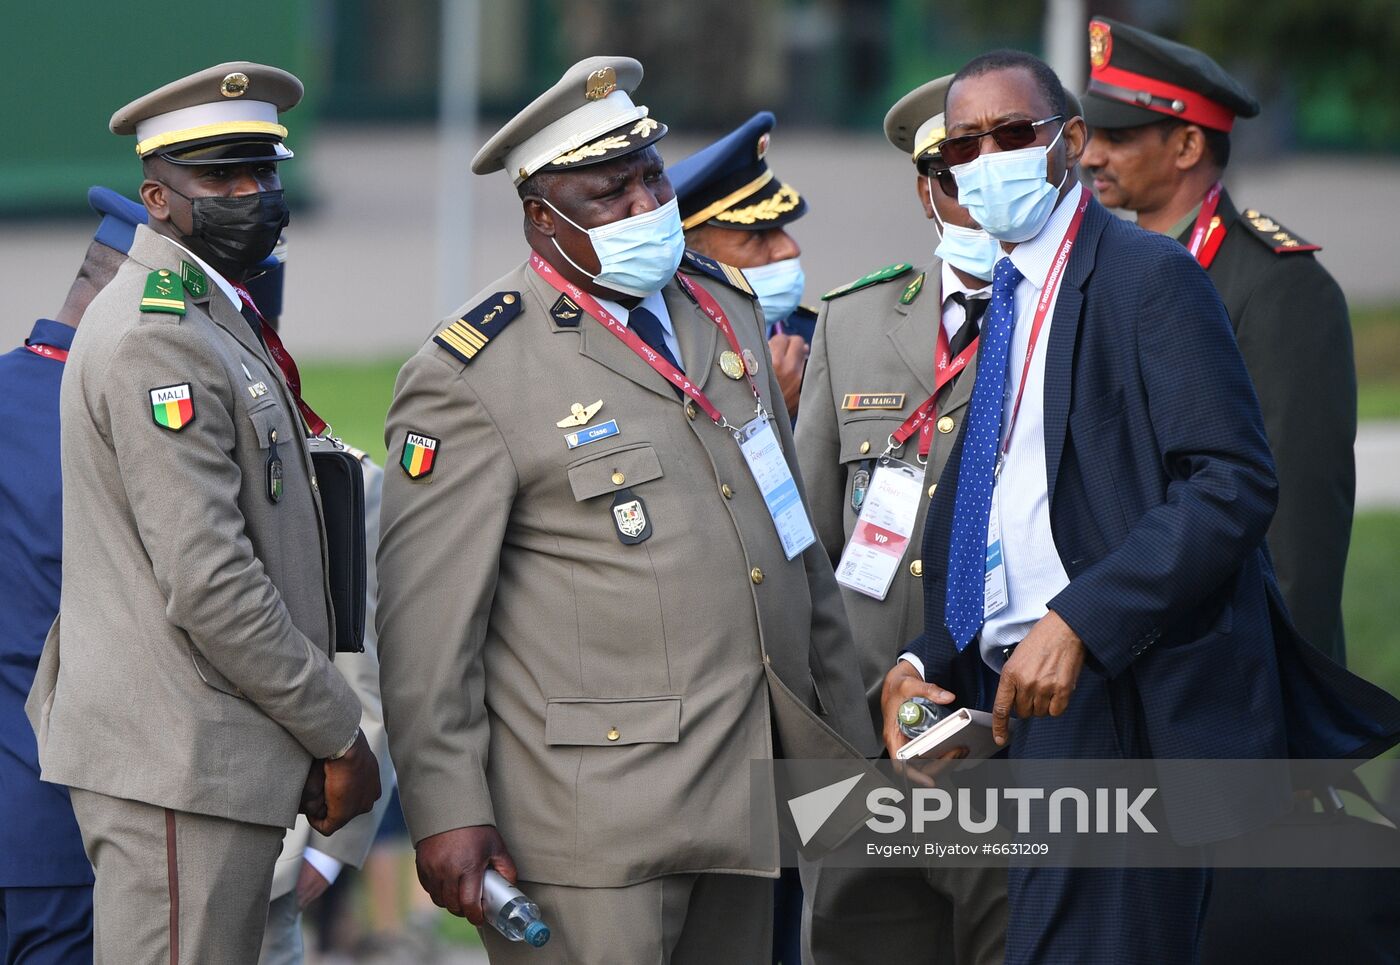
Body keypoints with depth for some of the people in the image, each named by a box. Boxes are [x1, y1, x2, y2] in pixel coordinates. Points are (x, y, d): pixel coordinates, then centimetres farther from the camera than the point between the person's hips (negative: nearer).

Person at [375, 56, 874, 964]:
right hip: (594, 817, -7)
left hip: (745, 786, 7)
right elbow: (425, 614, -11)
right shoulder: (471, 377, -10)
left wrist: (844, 727, 20)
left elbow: (796, 535, 21)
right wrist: (446, 810, -16)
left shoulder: (725, 306, 13)